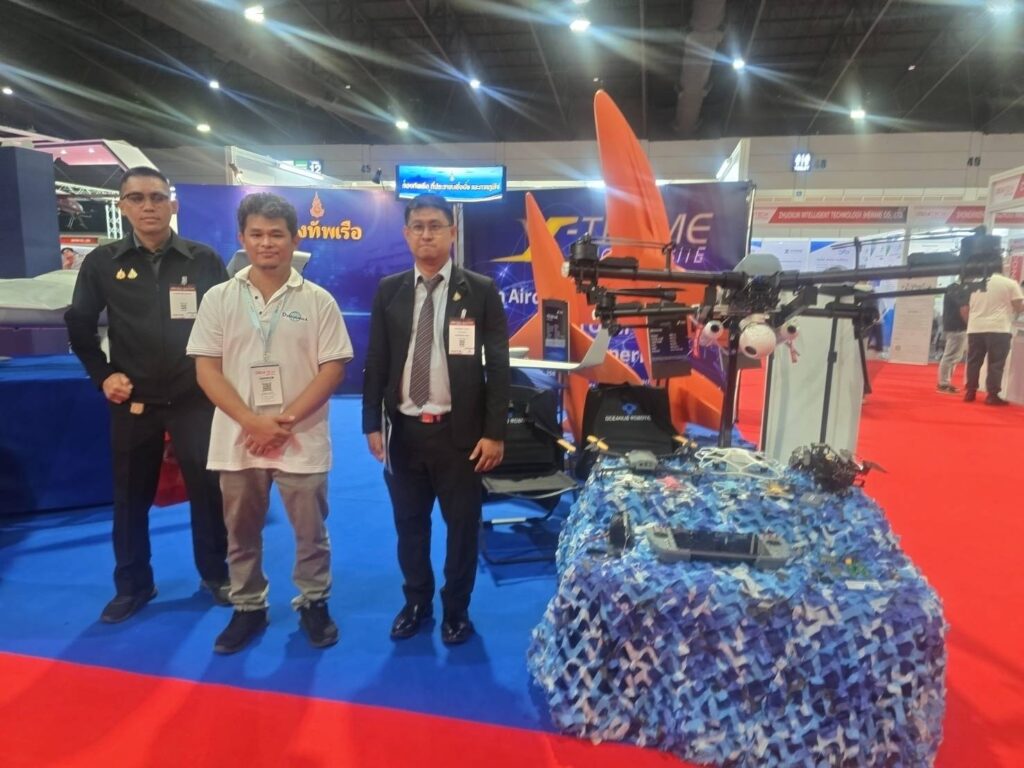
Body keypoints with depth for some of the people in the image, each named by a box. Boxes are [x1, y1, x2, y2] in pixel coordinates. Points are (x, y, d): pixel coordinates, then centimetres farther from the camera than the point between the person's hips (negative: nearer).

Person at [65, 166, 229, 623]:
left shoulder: (204, 260, -2)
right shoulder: (102, 263, 1)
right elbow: (79, 327, 11)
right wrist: (103, 375, 2)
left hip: (196, 398, -1)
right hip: (133, 402, 2)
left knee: (207, 489, 7)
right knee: (130, 496, 11)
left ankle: (215, 575, 26)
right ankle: (132, 585, 30)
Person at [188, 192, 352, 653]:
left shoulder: (318, 301, -2)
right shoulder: (219, 299, 2)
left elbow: (332, 369, -5)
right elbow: (206, 369, -1)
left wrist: (287, 418, -14)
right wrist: (252, 422, -13)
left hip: (302, 440, -1)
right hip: (238, 439, 2)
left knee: (311, 530, 9)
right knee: (241, 532, 15)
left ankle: (313, 603, 29)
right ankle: (247, 608, 33)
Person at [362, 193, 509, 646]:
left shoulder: (481, 291, -3)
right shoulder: (389, 291, 5)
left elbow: (497, 365, -4)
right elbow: (375, 362, 7)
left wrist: (494, 432, -9)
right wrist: (372, 423, 1)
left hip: (459, 431, -2)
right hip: (403, 430, 3)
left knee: (462, 524, 10)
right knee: (409, 524, 15)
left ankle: (456, 610, 31)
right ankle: (416, 603, 36)